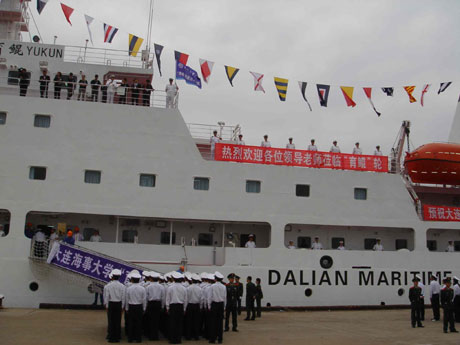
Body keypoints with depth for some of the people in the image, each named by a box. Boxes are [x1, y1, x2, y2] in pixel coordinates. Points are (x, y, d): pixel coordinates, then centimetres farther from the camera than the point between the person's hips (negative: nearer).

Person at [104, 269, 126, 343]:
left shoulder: (108, 286, -8)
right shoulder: (122, 286, -5)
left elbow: (106, 297, -4)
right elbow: (123, 298, -1)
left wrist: (107, 306, 5)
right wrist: (122, 306, 8)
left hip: (111, 304, -1)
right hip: (119, 304, 1)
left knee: (111, 321, 6)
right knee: (118, 321, 7)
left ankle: (111, 337, 10)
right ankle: (117, 337, 12)